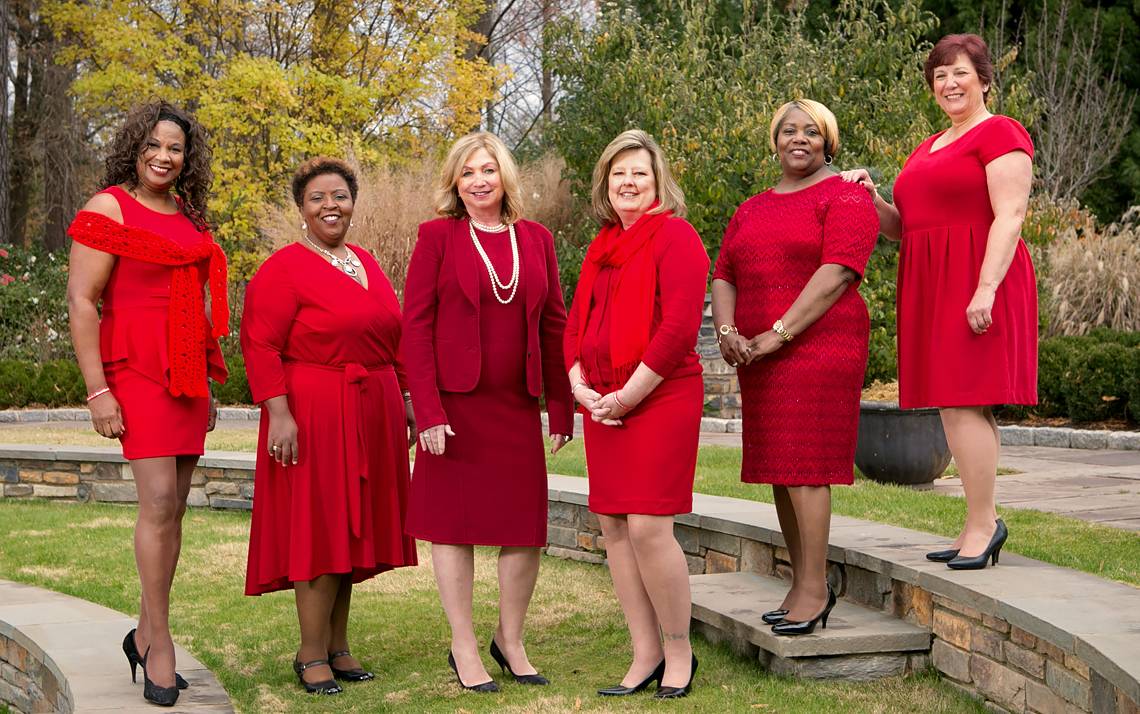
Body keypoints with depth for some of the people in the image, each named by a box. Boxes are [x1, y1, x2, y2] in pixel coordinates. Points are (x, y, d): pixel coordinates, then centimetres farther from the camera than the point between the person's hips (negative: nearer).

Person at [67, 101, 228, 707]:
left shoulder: (190, 218, 17)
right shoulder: (110, 207, -4)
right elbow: (80, 301, -9)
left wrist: (207, 382, 21)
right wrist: (97, 389, -15)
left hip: (187, 373, 7)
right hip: (136, 367, -7)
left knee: (173, 507, 6)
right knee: (159, 500, -13)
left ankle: (145, 633, 17)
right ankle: (159, 643, -4)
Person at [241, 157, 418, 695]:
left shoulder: (367, 264, 14)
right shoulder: (283, 269, -8)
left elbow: (392, 339, 19)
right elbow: (261, 346, -14)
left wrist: (405, 399, 16)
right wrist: (278, 412, -21)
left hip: (371, 418, 7)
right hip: (313, 416, -7)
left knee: (352, 529, 11)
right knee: (318, 530, -5)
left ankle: (338, 645, 21)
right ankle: (311, 654, 5)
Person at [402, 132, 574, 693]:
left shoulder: (535, 239, 9)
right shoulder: (438, 236, -1)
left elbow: (554, 325, 10)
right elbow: (415, 326, -6)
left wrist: (561, 406, 5)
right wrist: (428, 410, -13)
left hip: (518, 406, 3)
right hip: (456, 404, -3)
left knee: (525, 525, 5)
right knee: (454, 520, 4)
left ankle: (510, 639, 23)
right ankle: (463, 647, 14)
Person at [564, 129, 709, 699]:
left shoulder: (674, 236, -6)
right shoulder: (602, 247, 18)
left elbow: (679, 327, -15)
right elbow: (577, 324, 20)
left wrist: (628, 395, -13)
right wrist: (580, 386, 3)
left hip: (661, 397, -8)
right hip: (604, 405, 8)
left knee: (648, 526, -12)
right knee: (613, 526, 6)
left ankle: (679, 652, 5)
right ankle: (645, 655, 15)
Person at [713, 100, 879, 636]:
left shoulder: (845, 198, -3)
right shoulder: (752, 210, 20)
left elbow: (837, 273, -15)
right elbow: (724, 275, 14)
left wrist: (778, 333, -19)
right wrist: (727, 331, -6)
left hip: (817, 346, -7)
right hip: (759, 354, 7)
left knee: (804, 464, -9)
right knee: (779, 468, 7)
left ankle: (814, 589, -3)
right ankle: (802, 584, 16)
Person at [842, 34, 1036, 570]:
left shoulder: (999, 134, -4)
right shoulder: (929, 149, 22)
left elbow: (1010, 216, -14)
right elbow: (904, 227, 23)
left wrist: (986, 288, -23)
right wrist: (870, 199, 4)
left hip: (975, 281, -8)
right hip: (933, 285, 8)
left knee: (961, 401, -12)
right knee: (960, 405, 7)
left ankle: (981, 523, -7)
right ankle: (983, 523, 11)